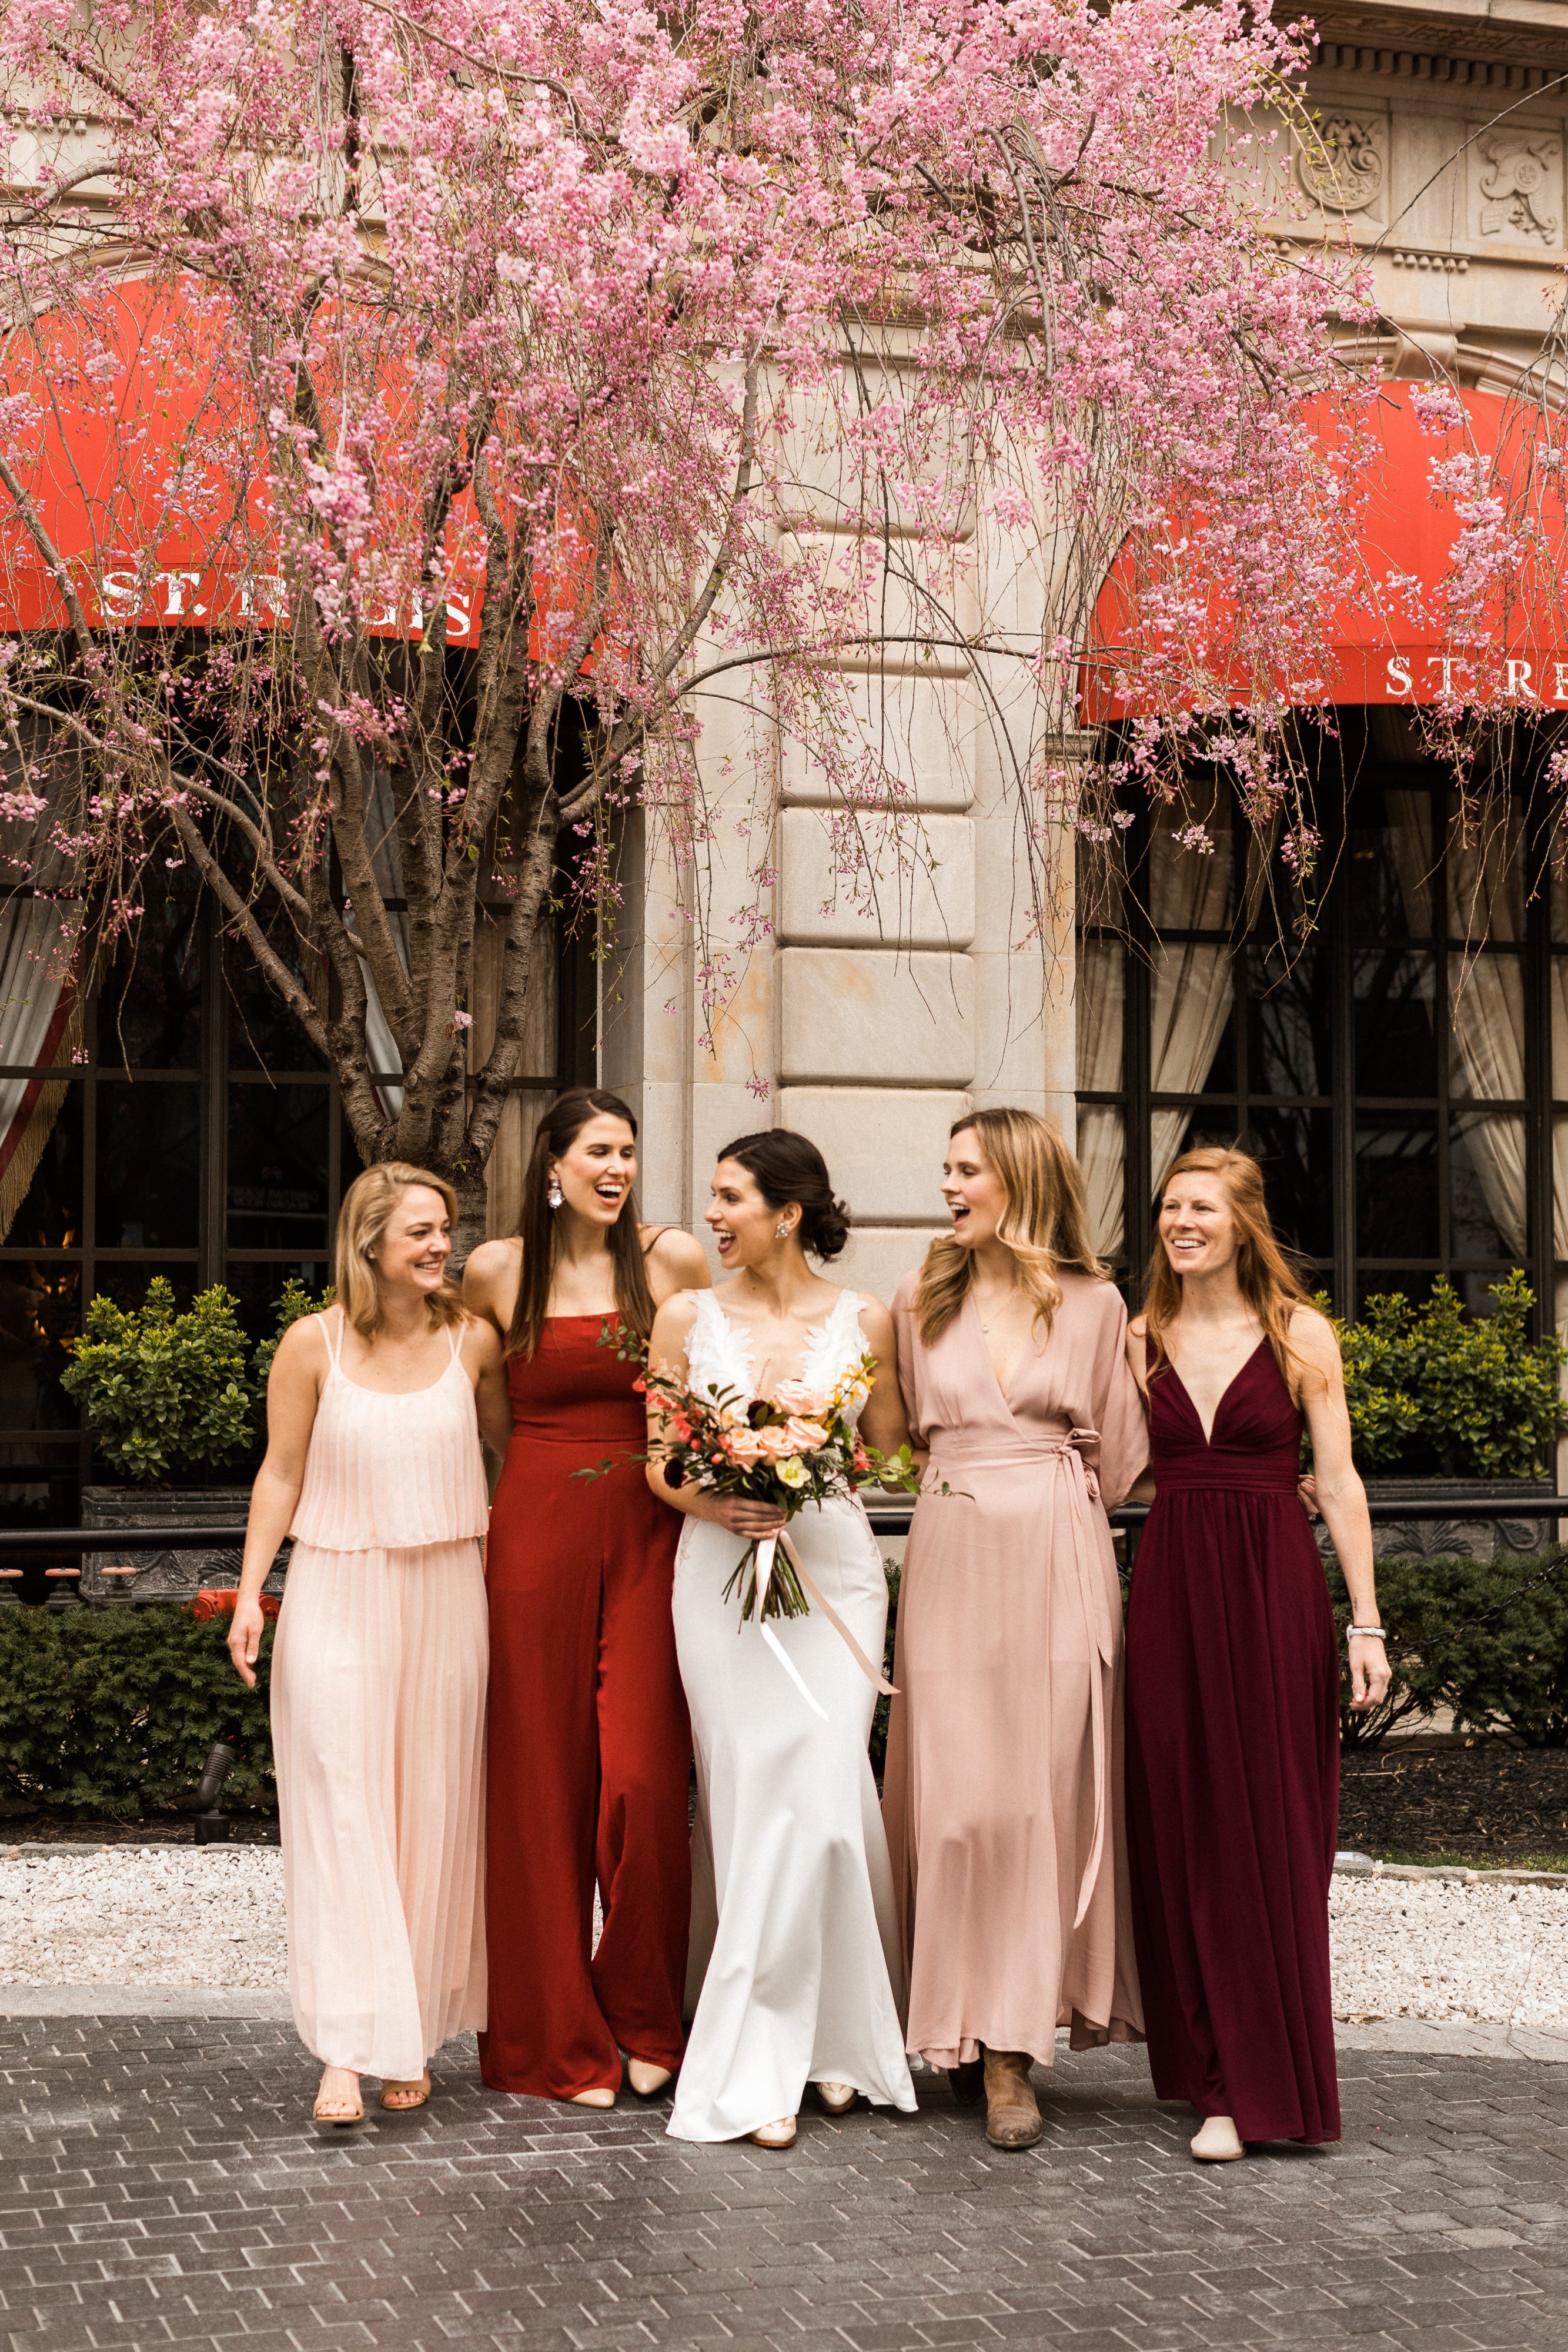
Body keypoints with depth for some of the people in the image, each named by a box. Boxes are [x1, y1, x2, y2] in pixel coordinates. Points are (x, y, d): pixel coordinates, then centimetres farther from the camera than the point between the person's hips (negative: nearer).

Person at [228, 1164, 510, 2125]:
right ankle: (347, 2049, -7)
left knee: (432, 1812, 6)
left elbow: (509, 1438, 19)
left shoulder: (472, 1340, 2)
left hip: (445, 1598, 2)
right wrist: (251, 1595, -3)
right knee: (341, 1812, -6)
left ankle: (413, 2038, 17)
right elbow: (282, 1475, 1)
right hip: (338, 1600, -2)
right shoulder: (314, 1344, -4)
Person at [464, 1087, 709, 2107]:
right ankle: (557, 2038, 16)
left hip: (646, 1536, 0)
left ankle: (643, 2021, 13)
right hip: (536, 1535, 1)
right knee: (545, 1783, 4)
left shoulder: (674, 1260, 2)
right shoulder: (497, 1272, 3)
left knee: (644, 1781, -7)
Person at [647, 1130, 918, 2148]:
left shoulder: (863, 1320, 4)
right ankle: (763, 2065, 6)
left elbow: (890, 1453, 11)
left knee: (818, 1790, -10)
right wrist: (714, 1502, -11)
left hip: (833, 1561, -1)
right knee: (749, 1797, -1)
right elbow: (658, 1461, 8)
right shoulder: (687, 1318, 6)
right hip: (719, 1569, 1)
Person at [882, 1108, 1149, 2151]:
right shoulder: (923, 1303, 10)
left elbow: (1115, 1458, 11)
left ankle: (1012, 2037, 0)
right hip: (950, 1555, 2)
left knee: (1044, 1789, -4)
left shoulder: (1094, 1305, 4)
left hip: (1059, 1557, -2)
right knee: (957, 1791, -3)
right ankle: (989, 2042, 4)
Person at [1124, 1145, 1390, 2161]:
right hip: (1172, 1590, 3)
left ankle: (1265, 2084, 6)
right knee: (1183, 1828, 4)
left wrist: (1366, 1621, -6)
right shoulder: (1141, 1341, 9)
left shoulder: (1301, 1335, 1)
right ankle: (1212, 2068, 13)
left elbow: (1339, 1483, -1)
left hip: (1274, 1588, -3)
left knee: (1269, 1829, -1)